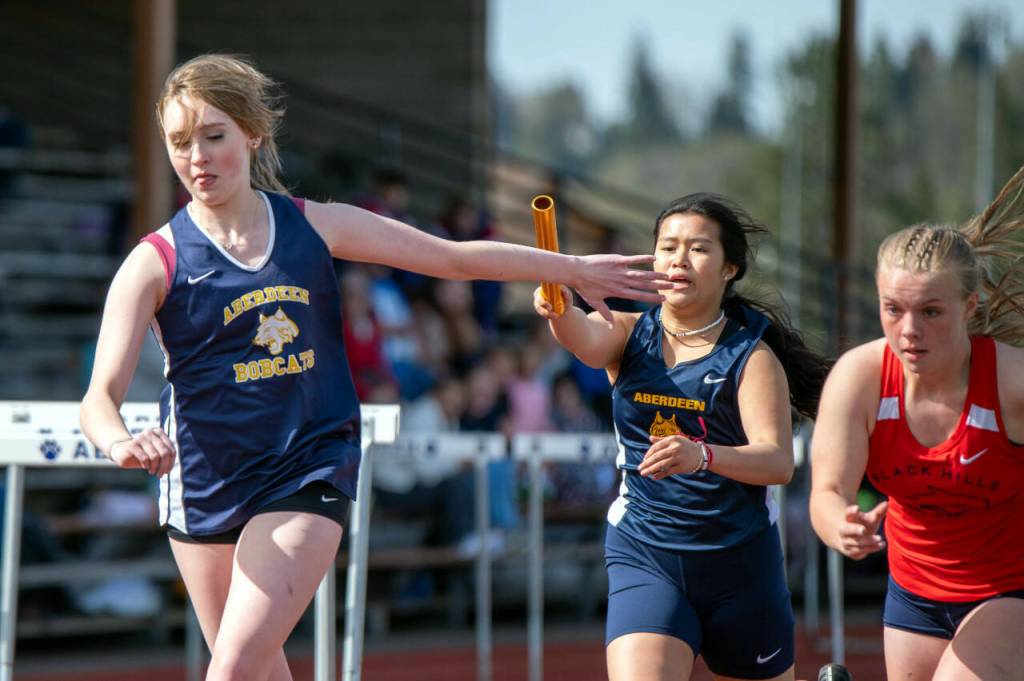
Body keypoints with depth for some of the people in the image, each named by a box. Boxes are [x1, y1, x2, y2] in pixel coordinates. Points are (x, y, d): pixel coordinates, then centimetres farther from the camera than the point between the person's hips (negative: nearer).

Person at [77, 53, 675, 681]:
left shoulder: (314, 226, 0)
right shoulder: (155, 263, -7)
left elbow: (454, 257, 11)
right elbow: (100, 397, -16)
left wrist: (574, 268, 14)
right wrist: (121, 442, -40)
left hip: (307, 481, -1)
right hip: (203, 487, 1)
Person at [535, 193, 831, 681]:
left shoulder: (752, 356, -5)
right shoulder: (629, 334, 2)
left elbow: (778, 460, -18)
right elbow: (587, 338, -23)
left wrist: (703, 456, -38)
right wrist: (560, 311, -48)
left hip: (739, 560, -1)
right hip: (643, 559, 1)